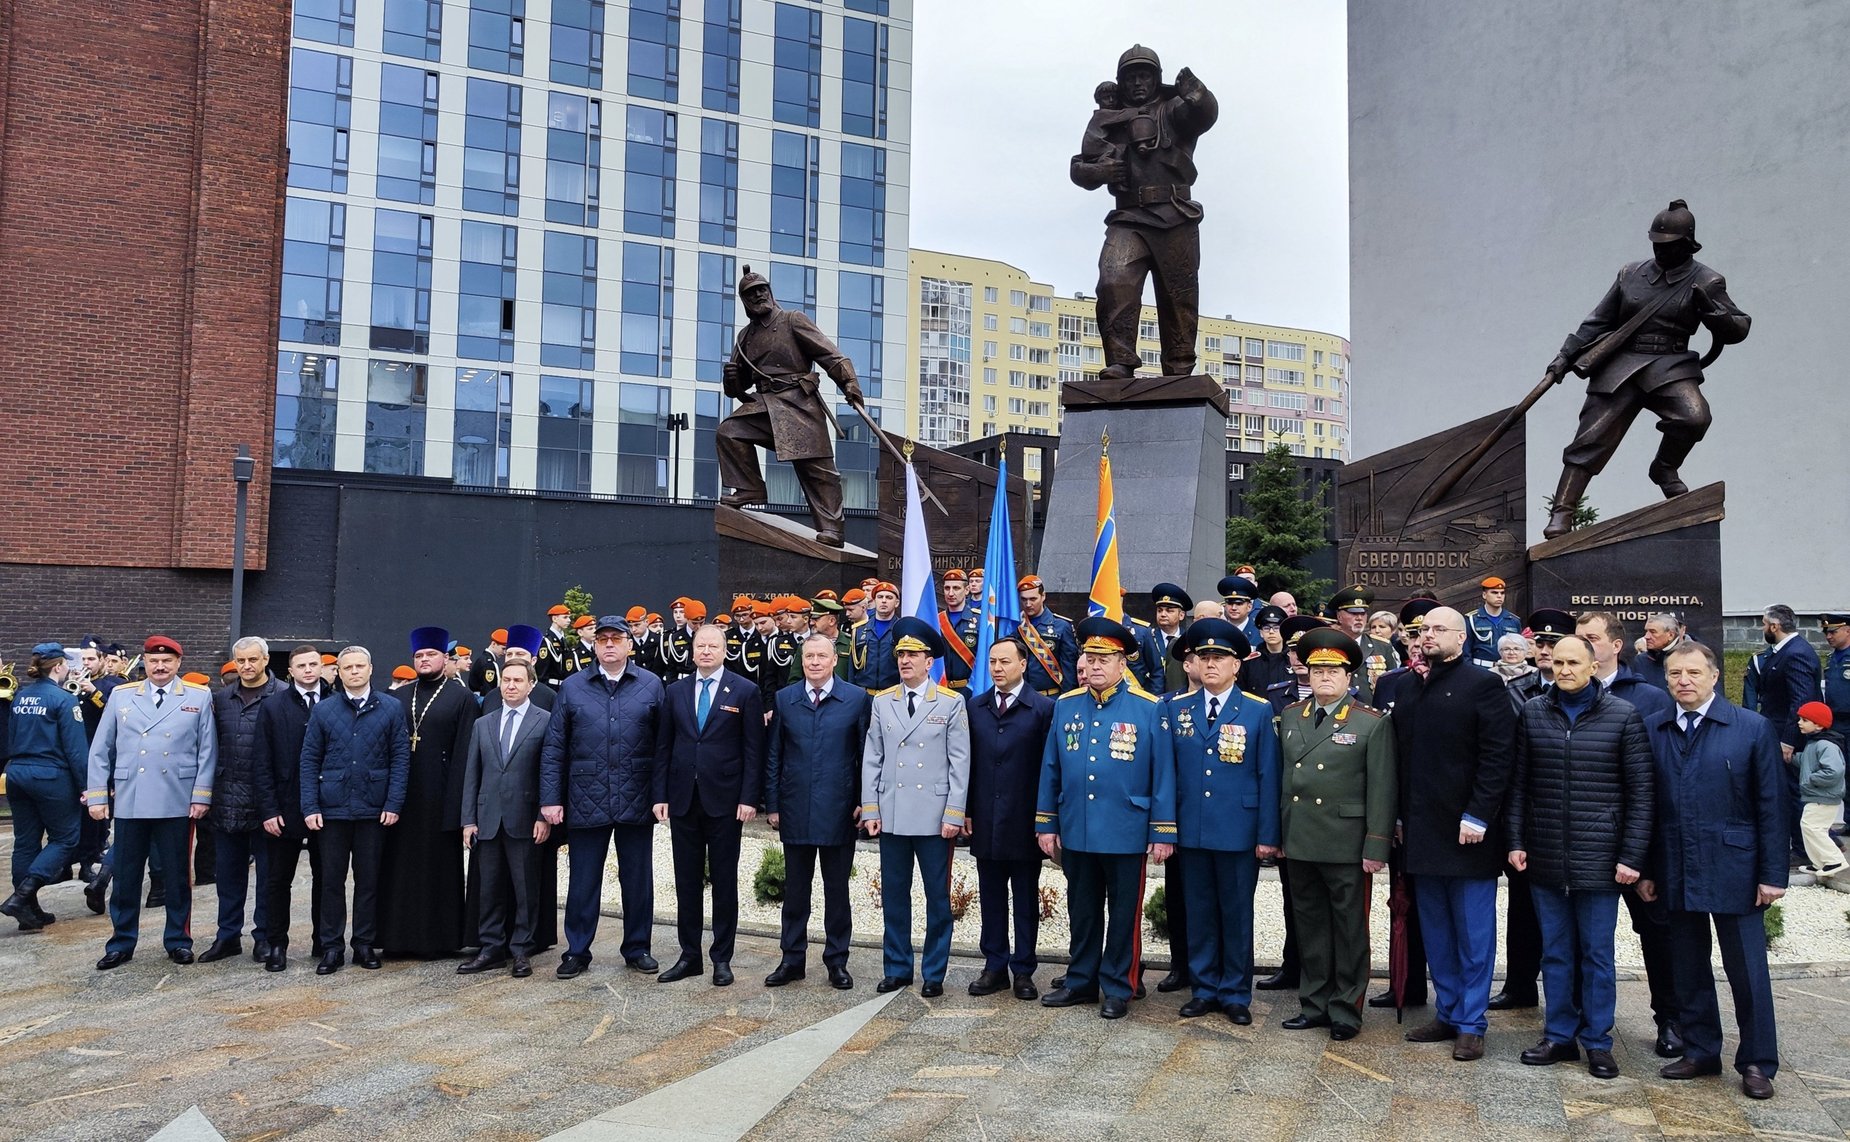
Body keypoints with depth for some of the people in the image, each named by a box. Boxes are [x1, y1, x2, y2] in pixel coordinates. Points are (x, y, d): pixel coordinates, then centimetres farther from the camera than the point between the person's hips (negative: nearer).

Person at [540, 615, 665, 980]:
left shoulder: (651, 685, 2)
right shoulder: (573, 687, 4)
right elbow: (553, 748, 3)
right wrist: (550, 799, -2)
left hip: (636, 801, 0)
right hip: (585, 801, 0)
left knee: (638, 879, 9)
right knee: (583, 880, 8)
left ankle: (637, 949, 22)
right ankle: (577, 951, 21)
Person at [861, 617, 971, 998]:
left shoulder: (951, 703, -1)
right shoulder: (882, 702, 8)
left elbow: (960, 763, -3)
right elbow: (871, 759, 8)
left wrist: (954, 814, -9)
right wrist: (870, 809, 2)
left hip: (934, 817, -3)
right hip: (891, 816, 3)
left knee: (937, 896, 4)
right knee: (894, 895, 10)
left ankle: (933, 973, 16)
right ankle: (897, 968, 23)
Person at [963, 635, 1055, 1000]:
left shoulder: (1043, 708, -4)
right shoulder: (975, 706, 7)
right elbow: (968, 762, 8)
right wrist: (966, 811, 3)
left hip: (1024, 821, -3)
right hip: (985, 821, 3)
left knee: (1026, 900, 7)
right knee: (991, 898, 11)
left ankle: (1023, 970, 16)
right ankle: (995, 967, 21)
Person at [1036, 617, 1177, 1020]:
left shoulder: (1149, 709, -6)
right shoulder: (1065, 706, 4)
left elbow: (1163, 774, -6)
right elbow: (1050, 770, 8)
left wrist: (1163, 833, -8)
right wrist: (1046, 824, 7)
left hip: (1126, 834, -3)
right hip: (1076, 833, 4)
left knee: (1123, 914, 8)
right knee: (1082, 912, 15)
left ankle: (1117, 988, 21)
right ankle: (1081, 981, 28)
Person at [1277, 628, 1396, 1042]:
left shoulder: (1373, 724, -4)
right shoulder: (1289, 717, 10)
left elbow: (1382, 790, -7)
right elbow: (1280, 777, 11)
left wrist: (1376, 847, -11)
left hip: (1346, 847, -4)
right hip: (1298, 844, 4)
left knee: (1349, 930, 6)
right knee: (1310, 926, 13)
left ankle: (1346, 1011, 17)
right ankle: (1314, 1004, 23)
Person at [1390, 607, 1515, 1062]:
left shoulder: (1483, 684, -6)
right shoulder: (1408, 688, 13)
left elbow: (1497, 757, -12)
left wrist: (1477, 816, -17)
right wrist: (1400, 816, 9)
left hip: (1467, 831, -6)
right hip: (1422, 831, 6)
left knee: (1473, 934, 4)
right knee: (1435, 932, 13)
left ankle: (1470, 1024, 13)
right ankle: (1447, 1013, 24)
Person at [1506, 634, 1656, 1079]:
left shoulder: (1623, 715, -3)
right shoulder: (1533, 712, 5)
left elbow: (1642, 790, -3)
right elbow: (1519, 784, 8)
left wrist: (1632, 855, -7)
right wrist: (1516, 841, 2)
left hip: (1599, 859, -3)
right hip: (1544, 859, 3)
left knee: (1597, 954, 7)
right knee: (1555, 952, 11)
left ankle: (1597, 1042, 19)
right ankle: (1559, 1036, 22)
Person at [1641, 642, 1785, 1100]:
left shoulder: (1754, 729, -4)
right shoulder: (1652, 730, 4)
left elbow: (1771, 806, -4)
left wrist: (1772, 874, -7)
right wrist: (1646, 869, 4)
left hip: (1733, 870, -3)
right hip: (1676, 873, 3)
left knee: (1746, 969, 5)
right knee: (1689, 968, 12)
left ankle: (1757, 1063, 19)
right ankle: (1700, 1052, 26)